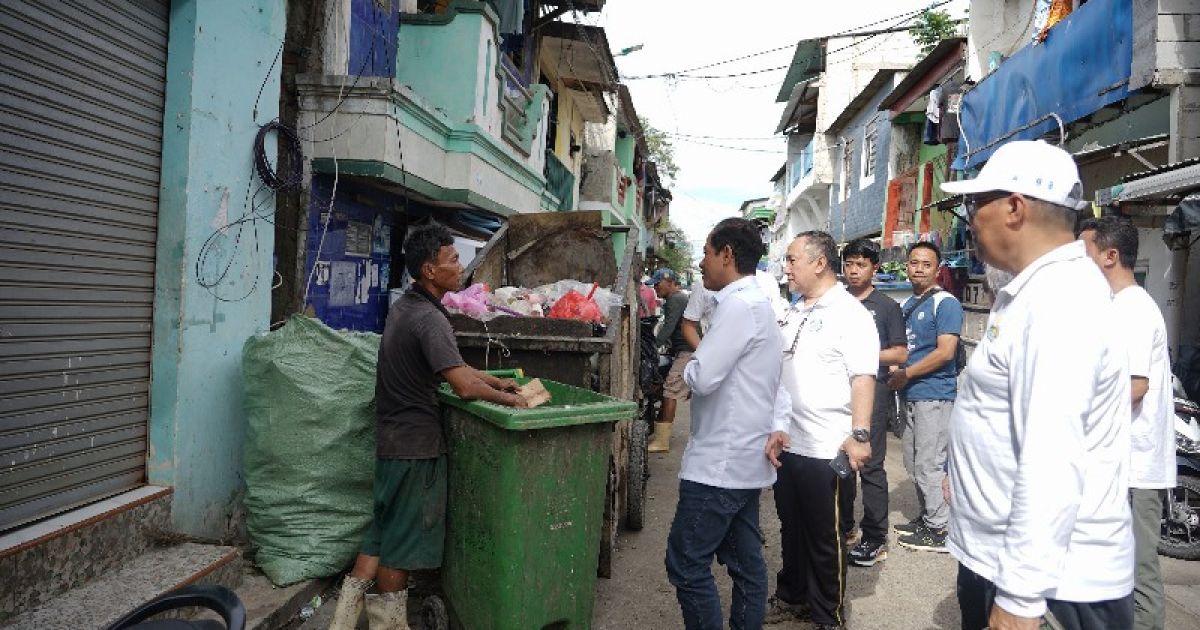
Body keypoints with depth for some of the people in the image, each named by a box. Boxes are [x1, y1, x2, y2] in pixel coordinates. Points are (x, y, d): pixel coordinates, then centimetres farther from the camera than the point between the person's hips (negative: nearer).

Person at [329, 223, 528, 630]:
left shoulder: (404, 306, 9)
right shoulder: (429, 319, -22)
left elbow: (452, 366, 17)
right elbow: (464, 387, -30)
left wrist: (497, 381, 13)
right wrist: (507, 399, -14)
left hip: (393, 435, 9)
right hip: (415, 441, -9)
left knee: (386, 525, 18)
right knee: (404, 536, 6)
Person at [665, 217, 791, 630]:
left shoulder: (737, 305, -18)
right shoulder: (759, 305, 15)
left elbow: (702, 378, -23)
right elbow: (774, 378, 20)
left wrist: (686, 367, -1)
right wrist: (777, 426, 7)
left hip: (719, 463, -10)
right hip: (746, 459, 10)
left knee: (687, 565, -3)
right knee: (745, 562, 15)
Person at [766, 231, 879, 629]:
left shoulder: (850, 313, -11)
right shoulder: (793, 312, 12)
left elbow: (863, 376, -18)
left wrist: (860, 434, -24)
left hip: (826, 448, -7)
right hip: (786, 442, 7)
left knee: (825, 537, 7)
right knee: (791, 528, 19)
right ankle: (791, 598, 36)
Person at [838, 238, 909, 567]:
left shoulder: (887, 307, 2)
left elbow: (901, 354, -2)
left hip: (872, 393, -4)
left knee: (871, 466, -2)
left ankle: (875, 539, 7)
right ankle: (844, 529, 24)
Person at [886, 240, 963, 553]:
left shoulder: (945, 303, -9)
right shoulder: (906, 305, 15)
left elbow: (945, 352, -17)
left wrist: (906, 374, -13)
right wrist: (895, 374, 3)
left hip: (934, 395, -8)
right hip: (910, 395, 8)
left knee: (929, 465, -3)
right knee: (913, 463, 15)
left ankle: (939, 529, 8)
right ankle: (926, 516, 29)